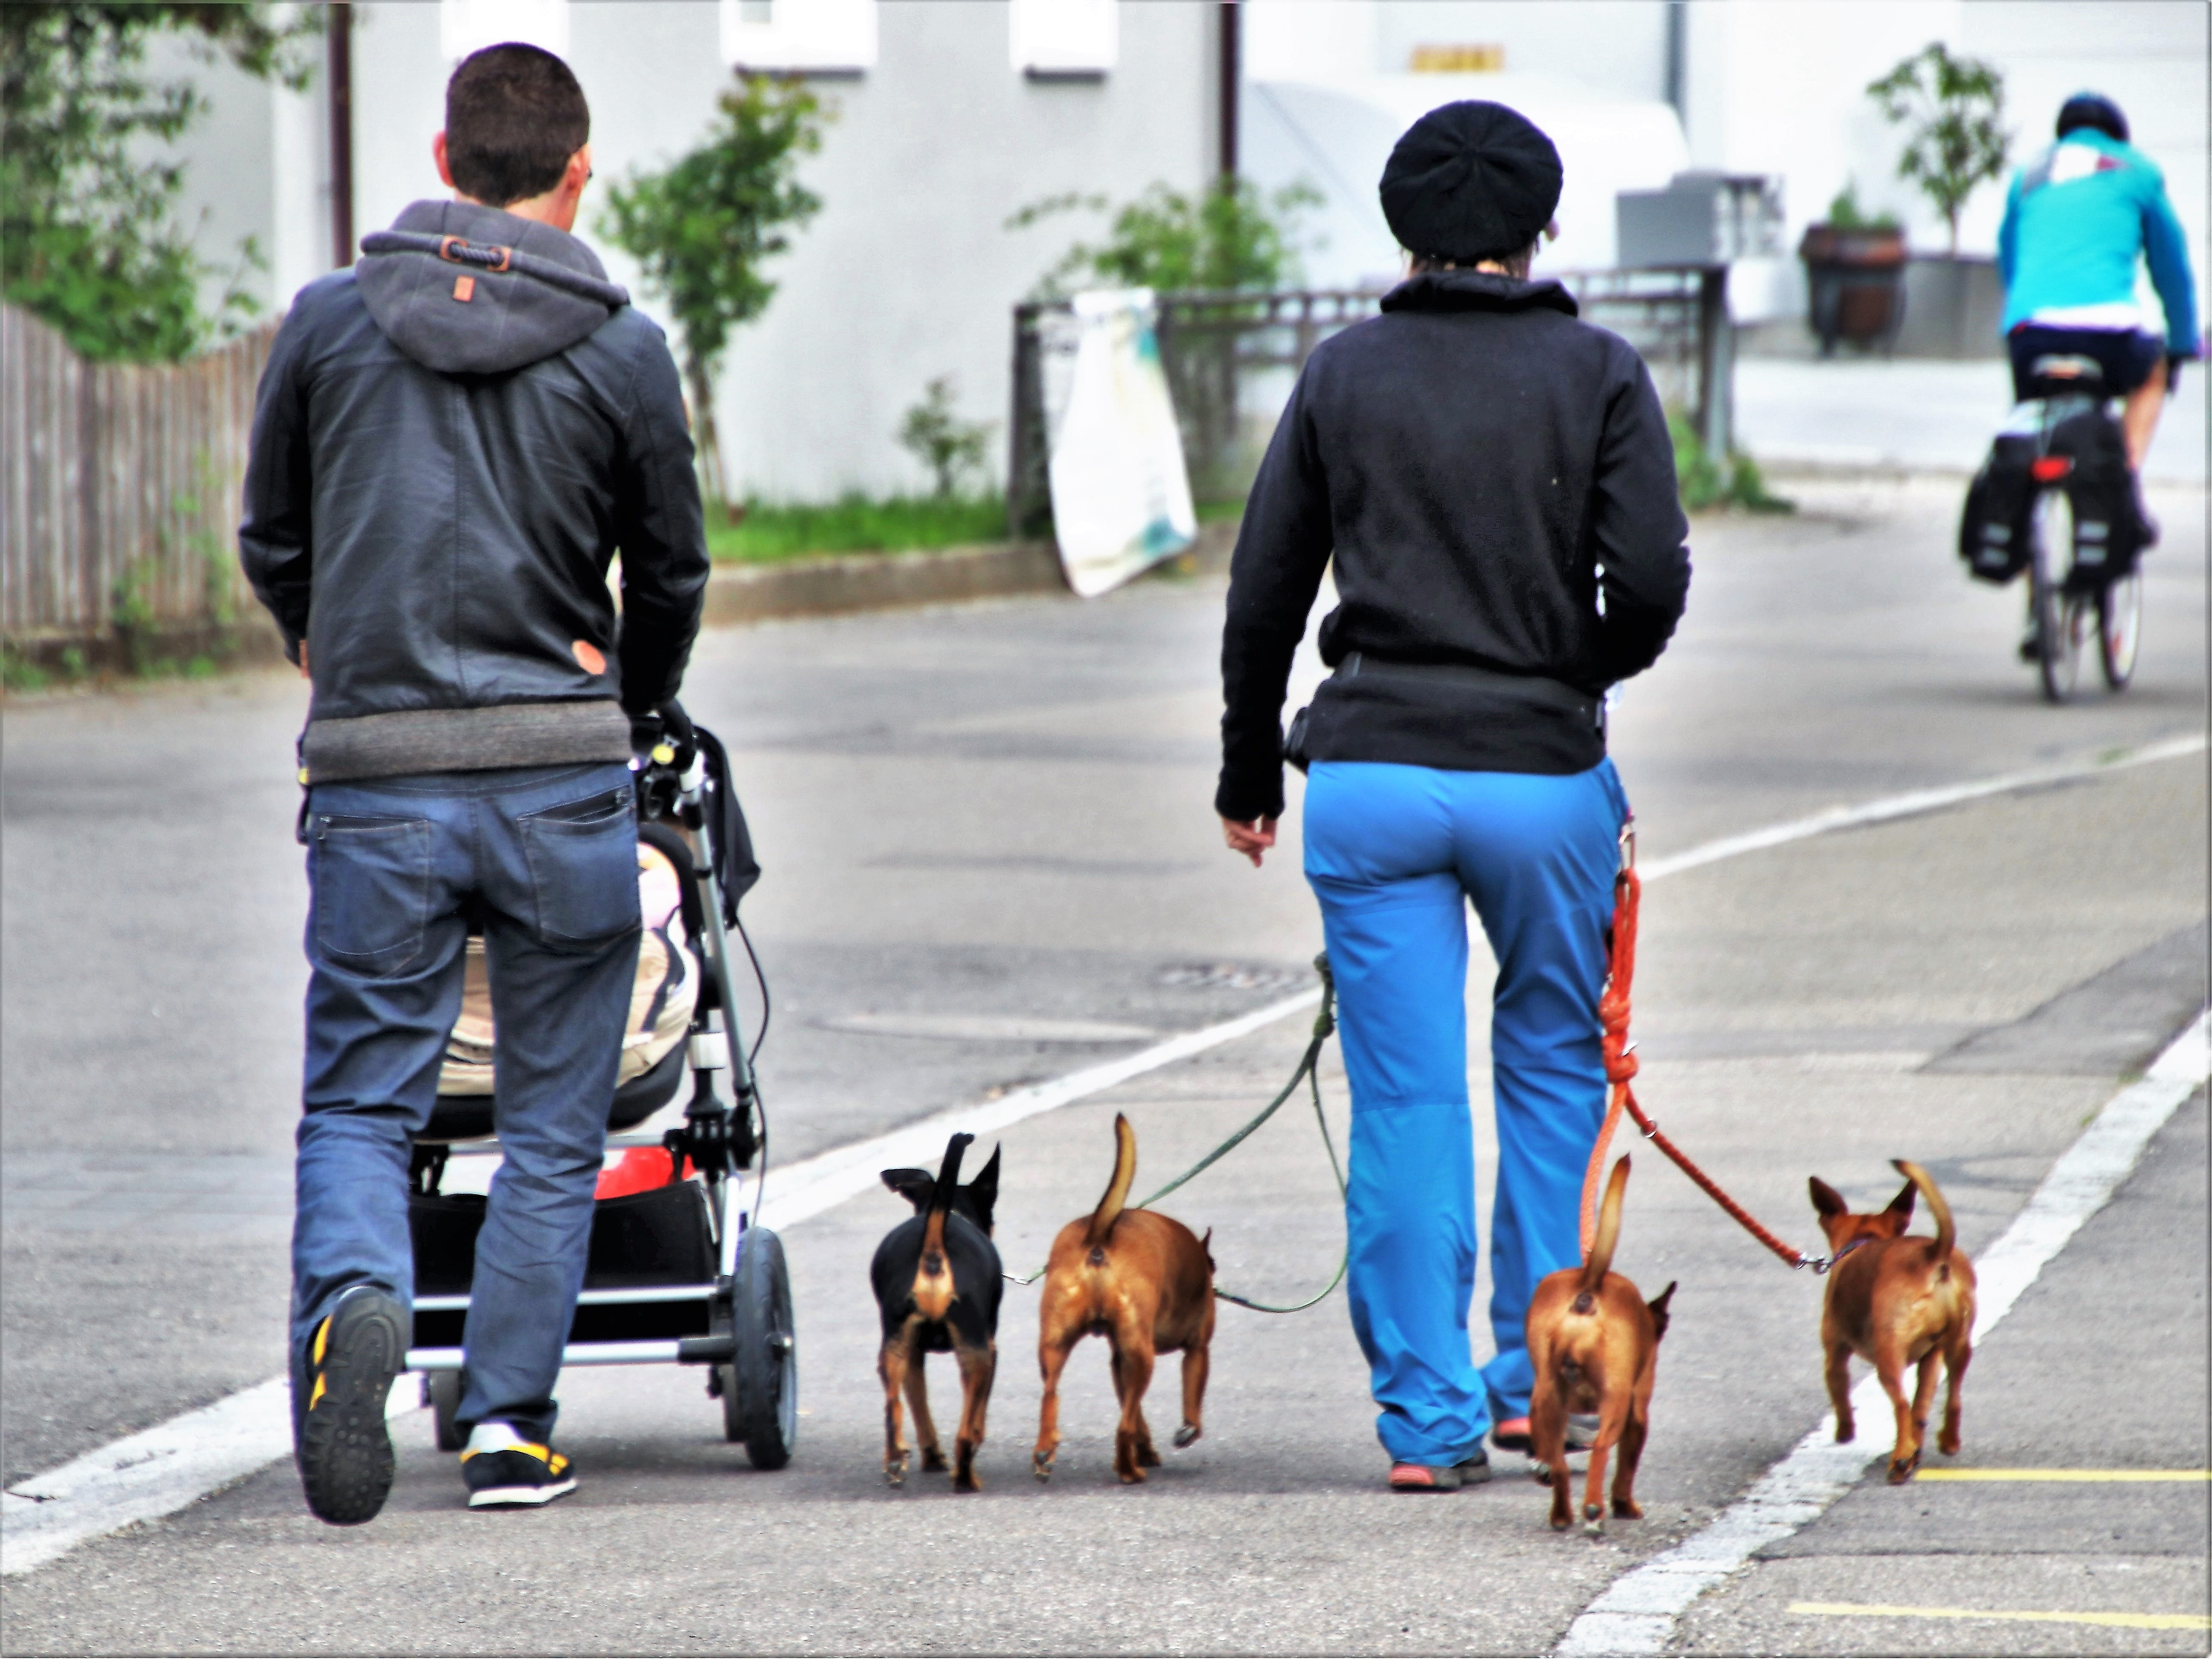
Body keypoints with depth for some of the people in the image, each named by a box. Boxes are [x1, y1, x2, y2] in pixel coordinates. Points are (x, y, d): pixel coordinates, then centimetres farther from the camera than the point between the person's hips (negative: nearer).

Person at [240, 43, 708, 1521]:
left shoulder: (328, 323, 4)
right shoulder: (621, 350, -1)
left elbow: (272, 544, 15)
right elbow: (673, 578, 10)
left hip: (376, 783, 1)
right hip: (562, 782, -1)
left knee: (358, 1099, 6)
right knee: (553, 1124, 10)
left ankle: (356, 1296, -23)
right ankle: (511, 1424, 6)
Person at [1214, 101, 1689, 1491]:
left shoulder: (1347, 373, 4)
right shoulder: (1597, 372, -1)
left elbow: (1265, 589, 6)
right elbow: (1652, 580, -9)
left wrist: (1250, 771, 18)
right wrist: (1578, 674, 12)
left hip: (1371, 775, 1)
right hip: (1544, 776, -1)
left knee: (1406, 1102, 3)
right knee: (1555, 1068, 18)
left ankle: (1433, 1417, 3)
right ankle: (1539, 1379, 20)